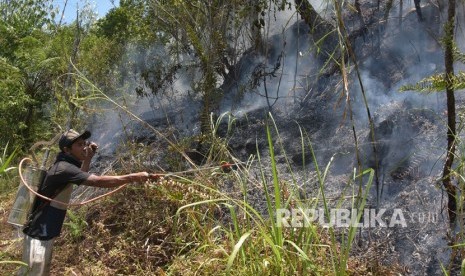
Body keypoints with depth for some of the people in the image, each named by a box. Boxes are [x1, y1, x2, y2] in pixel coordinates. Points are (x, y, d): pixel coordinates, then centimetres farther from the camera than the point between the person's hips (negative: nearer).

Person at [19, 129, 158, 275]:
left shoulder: (66, 166, 7)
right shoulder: (64, 168, -24)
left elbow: (82, 177, 26)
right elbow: (99, 181, -34)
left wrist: (88, 158, 9)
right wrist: (134, 177, -37)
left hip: (45, 233, 10)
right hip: (38, 234, -10)